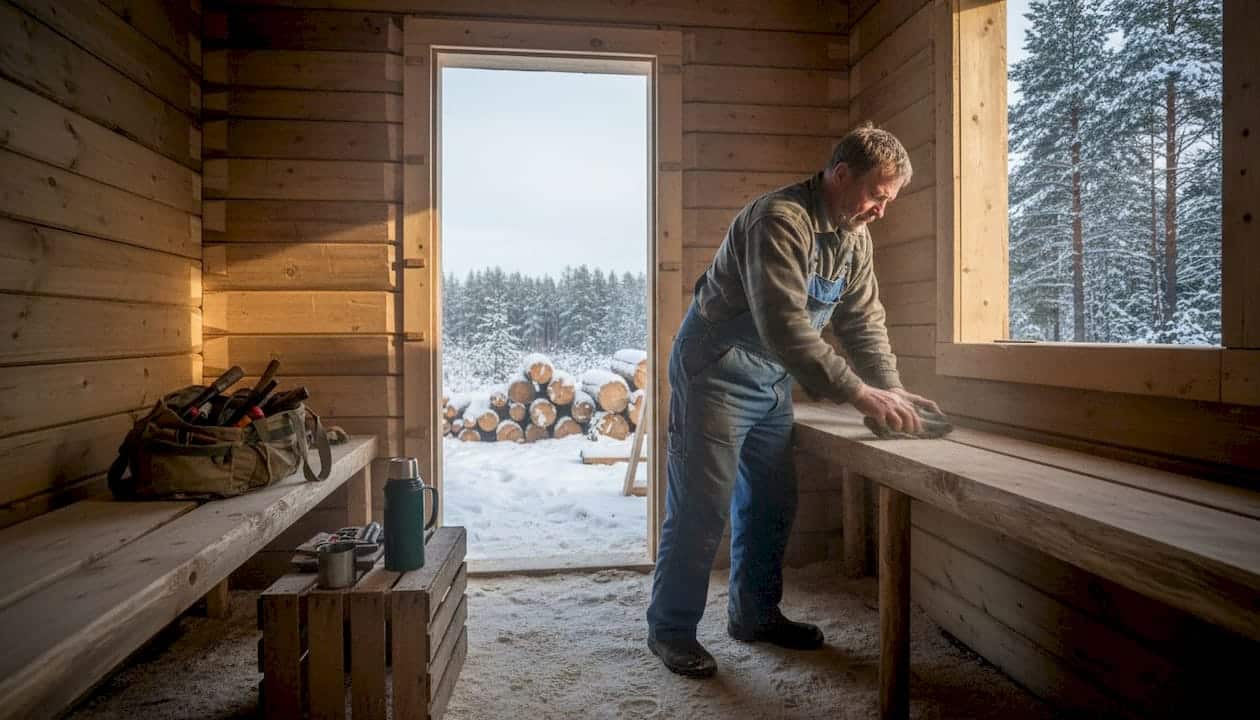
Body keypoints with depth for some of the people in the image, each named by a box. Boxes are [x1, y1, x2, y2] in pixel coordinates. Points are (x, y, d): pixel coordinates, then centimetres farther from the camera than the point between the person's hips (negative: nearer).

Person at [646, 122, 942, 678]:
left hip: (772, 381, 9)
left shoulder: (853, 235, 5)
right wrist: (860, 394, -33)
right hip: (718, 374, -9)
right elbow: (785, 325, -33)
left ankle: (755, 614, 31)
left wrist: (891, 391, -4)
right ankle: (671, 628, 12)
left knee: (771, 505, 14)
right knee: (701, 507, -4)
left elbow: (864, 319, 7)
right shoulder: (780, 220, -24)